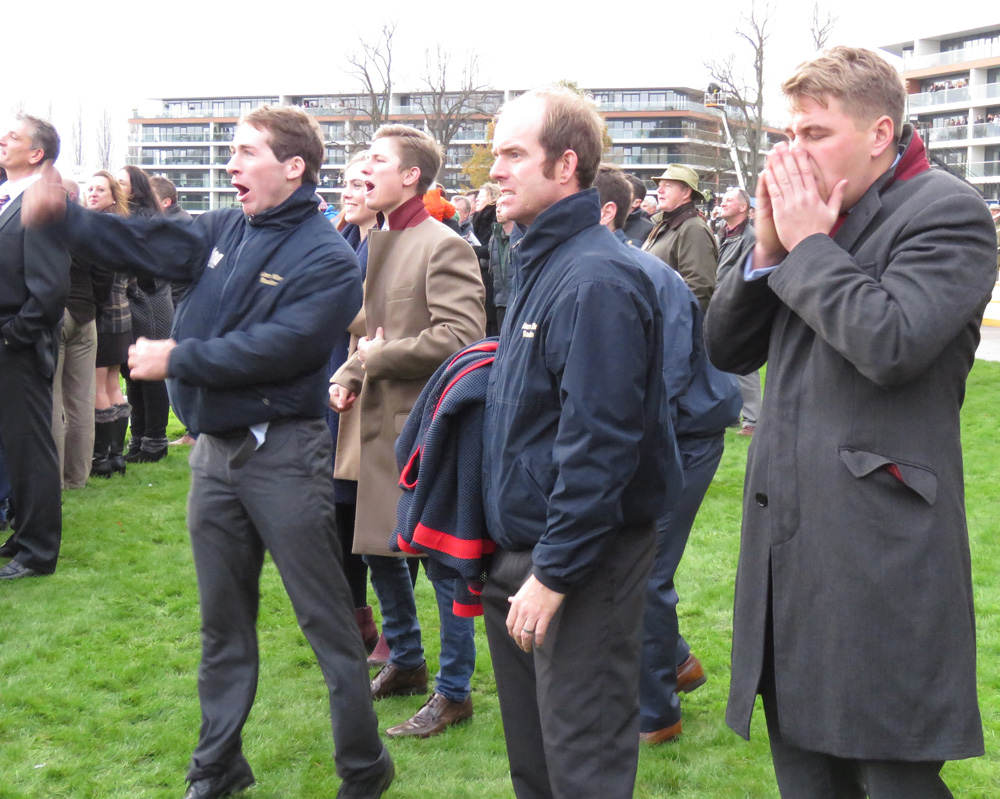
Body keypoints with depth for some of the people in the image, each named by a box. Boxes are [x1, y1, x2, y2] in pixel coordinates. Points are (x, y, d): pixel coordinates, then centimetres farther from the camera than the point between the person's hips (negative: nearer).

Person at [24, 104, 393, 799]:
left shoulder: (327, 259, -13)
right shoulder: (226, 230, 8)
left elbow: (276, 347, -22)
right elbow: (149, 246, 10)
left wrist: (177, 359, -17)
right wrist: (64, 217, -2)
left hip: (284, 454, -7)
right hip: (215, 451, 7)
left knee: (328, 620, 2)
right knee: (223, 618, 16)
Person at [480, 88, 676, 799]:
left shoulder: (595, 279, -20)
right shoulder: (540, 264, 11)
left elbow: (598, 443, -24)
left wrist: (553, 574, -22)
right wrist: (514, 557, 17)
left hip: (580, 565, -9)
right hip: (519, 553, 9)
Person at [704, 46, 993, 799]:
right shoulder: (807, 210, 13)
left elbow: (892, 342, -23)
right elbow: (726, 348, 13)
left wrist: (807, 244, -12)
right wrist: (769, 248, -1)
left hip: (878, 541, -7)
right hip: (789, 534, 8)